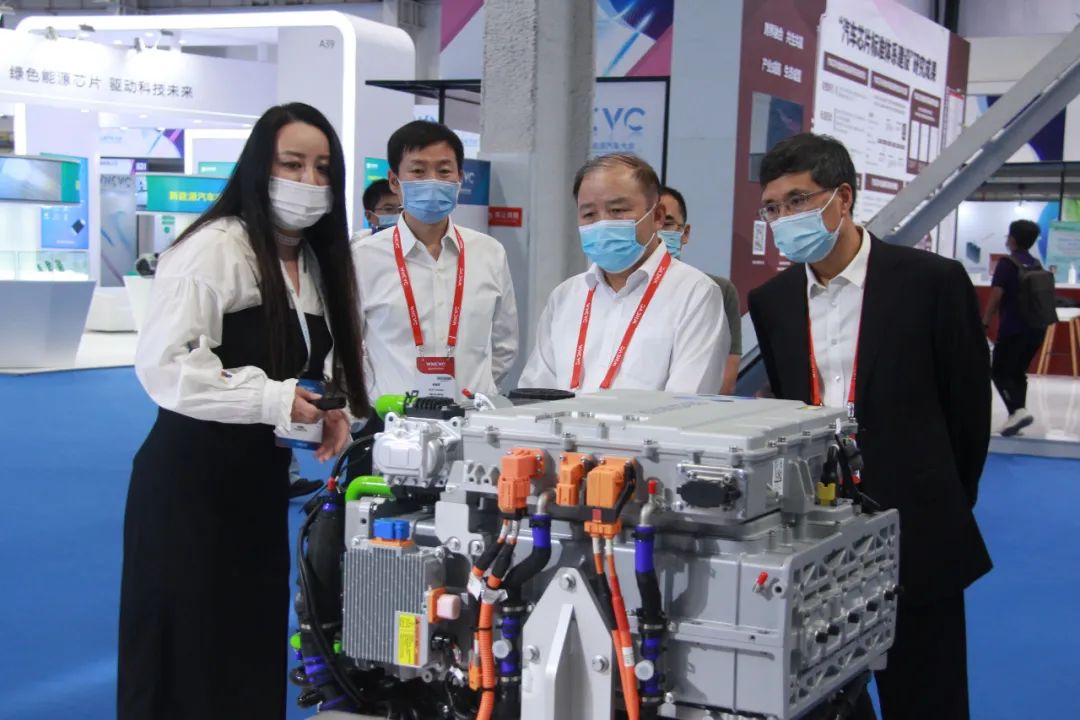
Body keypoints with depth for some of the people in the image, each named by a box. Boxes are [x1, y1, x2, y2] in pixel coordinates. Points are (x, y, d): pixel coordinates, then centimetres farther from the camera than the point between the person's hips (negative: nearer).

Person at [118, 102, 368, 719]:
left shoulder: (317, 263, 12)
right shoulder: (214, 248, -13)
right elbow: (164, 363, -23)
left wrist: (330, 408, 1)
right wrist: (272, 400, -26)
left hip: (262, 480, 8)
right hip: (193, 479, -7)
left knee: (253, 653, 12)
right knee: (186, 656, 1)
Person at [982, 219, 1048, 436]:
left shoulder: (1007, 263, -9)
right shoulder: (1037, 265, 11)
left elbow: (996, 296, -14)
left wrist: (985, 323, -7)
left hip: (1014, 327, -7)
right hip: (1037, 327, 7)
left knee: (999, 372, 0)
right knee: (1018, 372, 16)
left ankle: (1018, 410, -18)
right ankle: (1017, 415, 12)